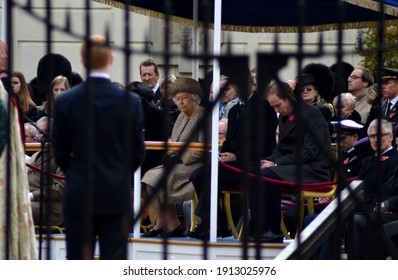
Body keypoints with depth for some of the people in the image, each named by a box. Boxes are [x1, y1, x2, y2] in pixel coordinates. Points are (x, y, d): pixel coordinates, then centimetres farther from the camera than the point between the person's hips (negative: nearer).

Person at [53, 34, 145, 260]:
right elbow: (138, 153, 0)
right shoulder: (130, 101, -6)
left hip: (79, 196, 0)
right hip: (116, 197, 0)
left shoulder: (66, 101, -6)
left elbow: (60, 153, 1)